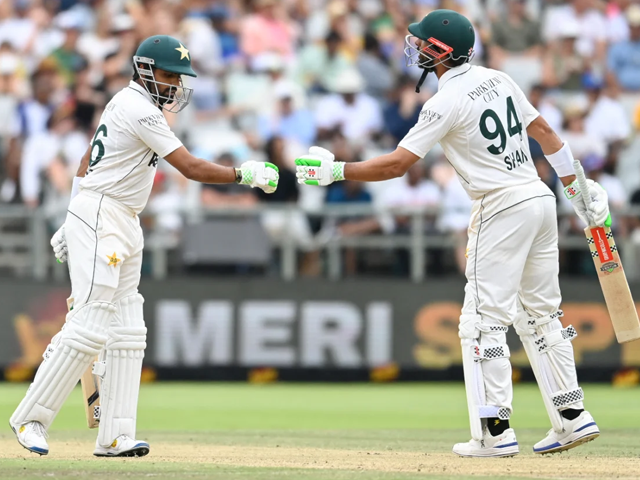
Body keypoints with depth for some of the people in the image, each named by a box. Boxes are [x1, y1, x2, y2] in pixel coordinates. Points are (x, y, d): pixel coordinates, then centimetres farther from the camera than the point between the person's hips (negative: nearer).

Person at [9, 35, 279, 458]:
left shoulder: (127, 103, 16)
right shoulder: (141, 112, -15)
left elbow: (87, 163, 21)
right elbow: (191, 168, -19)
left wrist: (74, 221, 23)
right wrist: (244, 175, -13)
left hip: (124, 227, 11)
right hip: (100, 221, -11)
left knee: (127, 331, 5)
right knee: (90, 328, -14)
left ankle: (115, 437, 2)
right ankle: (31, 419, -8)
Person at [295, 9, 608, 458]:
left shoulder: (447, 102, -13)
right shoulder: (497, 79, 10)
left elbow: (397, 164, -17)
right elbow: (542, 128, 15)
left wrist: (335, 171, -11)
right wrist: (577, 188, 21)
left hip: (503, 210, -8)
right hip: (541, 199, 8)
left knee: (484, 321, -4)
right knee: (541, 315, 15)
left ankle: (496, 432, -7)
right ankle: (572, 417, 14)